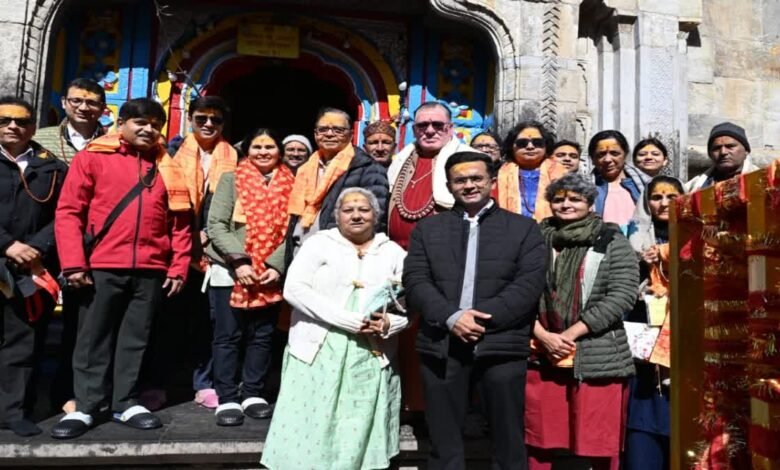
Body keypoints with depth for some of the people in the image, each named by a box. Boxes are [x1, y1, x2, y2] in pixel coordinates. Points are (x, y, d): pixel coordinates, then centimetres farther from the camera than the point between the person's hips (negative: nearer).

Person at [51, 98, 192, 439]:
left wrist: (178, 267, 4)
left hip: (151, 270, 2)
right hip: (101, 267, -2)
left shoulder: (168, 168, 10)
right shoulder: (92, 157, 2)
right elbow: (68, 211, -2)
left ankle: (126, 403, 22)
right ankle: (86, 407, 18)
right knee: (93, 338, 7)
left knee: (135, 339, 10)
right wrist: (74, 263, -8)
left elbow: (181, 223, 9)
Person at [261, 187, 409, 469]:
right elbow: (294, 288, -9)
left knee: (360, 440, 6)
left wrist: (389, 323, -14)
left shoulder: (393, 252, 11)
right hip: (318, 354, -2)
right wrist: (349, 320, -15)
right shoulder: (319, 243, 4)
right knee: (308, 438, 1)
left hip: (372, 360, 2)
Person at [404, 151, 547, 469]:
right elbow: (415, 282, 1)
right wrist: (451, 317, -15)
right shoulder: (427, 229, 12)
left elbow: (529, 284, -5)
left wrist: (482, 317, -15)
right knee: (444, 443, 12)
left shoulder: (524, 228, 7)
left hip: (501, 346, -1)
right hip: (441, 345, 2)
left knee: (508, 442, 9)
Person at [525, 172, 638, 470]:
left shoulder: (612, 241, 3)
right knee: (539, 442, 10)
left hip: (599, 357, -2)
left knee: (600, 444, 5)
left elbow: (623, 295, -6)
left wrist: (571, 333, -11)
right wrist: (543, 335, -10)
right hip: (542, 356, 2)